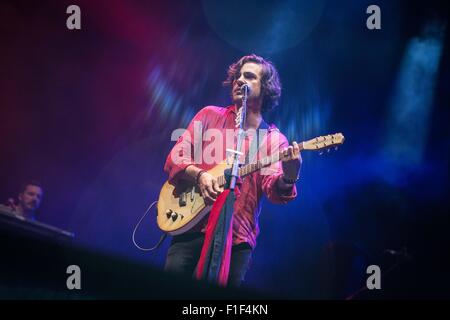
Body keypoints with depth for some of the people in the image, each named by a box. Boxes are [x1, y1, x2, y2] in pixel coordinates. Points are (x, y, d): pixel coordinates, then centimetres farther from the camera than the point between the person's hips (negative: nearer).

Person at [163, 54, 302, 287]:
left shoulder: (274, 140, 7)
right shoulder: (210, 115, 10)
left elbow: (273, 190, -7)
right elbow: (174, 159, 5)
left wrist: (287, 178, -31)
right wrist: (199, 174, -16)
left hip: (238, 238, 0)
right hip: (193, 226, 0)